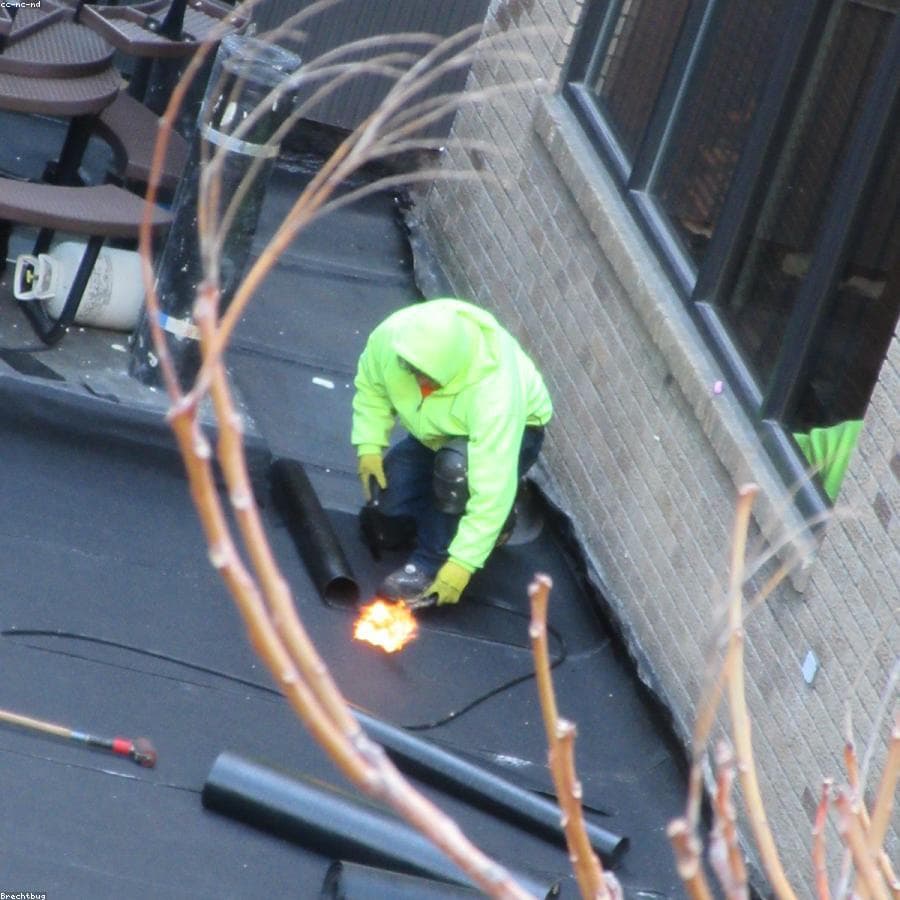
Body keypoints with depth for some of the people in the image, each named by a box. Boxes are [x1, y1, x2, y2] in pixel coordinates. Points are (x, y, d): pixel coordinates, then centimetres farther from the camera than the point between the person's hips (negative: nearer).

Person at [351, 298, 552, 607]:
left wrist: (462, 564, -39)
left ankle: (432, 564, -22)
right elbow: (370, 387, -5)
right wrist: (369, 446, -16)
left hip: (514, 432, -5)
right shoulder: (391, 336, -30)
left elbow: (494, 488, -41)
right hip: (437, 432, 6)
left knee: (455, 464, -38)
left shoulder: (494, 393, -43)